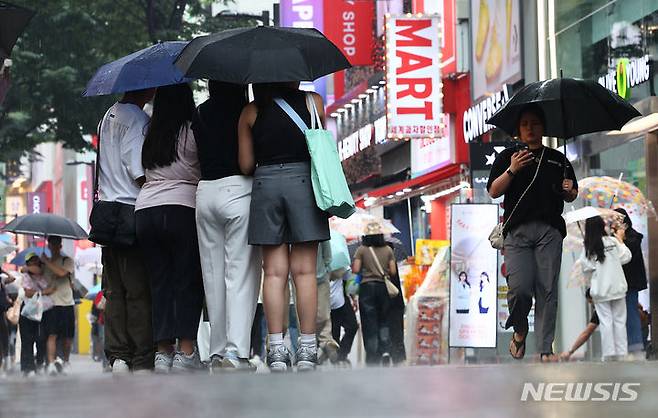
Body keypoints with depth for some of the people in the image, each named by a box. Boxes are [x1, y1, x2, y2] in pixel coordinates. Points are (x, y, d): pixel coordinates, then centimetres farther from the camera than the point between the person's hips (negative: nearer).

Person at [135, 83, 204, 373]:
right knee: (188, 283, -2)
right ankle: (186, 352, -8)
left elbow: (143, 175, 17)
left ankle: (163, 352, 0)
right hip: (182, 208, -5)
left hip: (144, 210, 5)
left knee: (160, 283, 6)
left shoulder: (150, 135, 16)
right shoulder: (192, 131, -1)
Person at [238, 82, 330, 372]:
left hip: (265, 183, 1)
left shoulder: (251, 112, 7)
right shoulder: (312, 102, 3)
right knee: (304, 271, 0)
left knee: (274, 271, 3)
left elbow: (246, 165, 5)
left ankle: (276, 348, -2)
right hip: (303, 180, -1)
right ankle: (307, 348, -2)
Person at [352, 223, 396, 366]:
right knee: (383, 321, 15)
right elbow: (393, 271, 1)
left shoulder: (362, 250, -4)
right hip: (383, 286, 2)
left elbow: (355, 270, -9)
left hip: (367, 286, -2)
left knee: (369, 323, 2)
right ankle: (385, 350, -6)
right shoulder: (388, 250, 3)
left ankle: (372, 359, -1)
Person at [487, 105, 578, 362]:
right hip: (518, 230, -1)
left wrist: (569, 191, 1)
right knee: (519, 287, -15)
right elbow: (493, 192, 5)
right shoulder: (508, 157, 15)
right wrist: (512, 170, -9)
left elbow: (571, 197, 24)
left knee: (547, 290, -5)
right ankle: (519, 330, 13)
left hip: (549, 230, 2)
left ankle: (545, 349, -3)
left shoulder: (558, 159, 20)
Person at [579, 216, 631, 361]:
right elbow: (626, 257, 3)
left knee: (605, 321, 3)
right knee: (619, 320, 7)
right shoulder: (613, 242, -5)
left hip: (600, 290, 0)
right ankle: (621, 353, 6)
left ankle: (609, 353, -2)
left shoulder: (588, 248, -5)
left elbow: (587, 267, -7)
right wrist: (620, 239, 14)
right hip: (617, 287, 0)